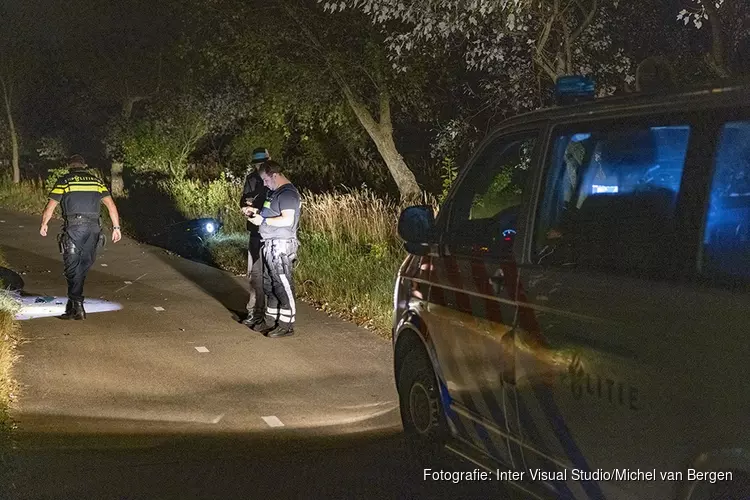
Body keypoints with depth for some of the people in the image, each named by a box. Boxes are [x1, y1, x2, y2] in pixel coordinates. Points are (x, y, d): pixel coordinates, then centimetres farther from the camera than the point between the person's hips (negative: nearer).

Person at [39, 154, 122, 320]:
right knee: (85, 264, 16)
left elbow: (50, 207, 3)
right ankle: (74, 298, 23)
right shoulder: (95, 180, 13)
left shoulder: (64, 181, 4)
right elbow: (111, 205, 6)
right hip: (93, 228, 3)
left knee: (73, 268, 1)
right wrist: (116, 227, 9)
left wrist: (44, 225, 19)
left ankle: (77, 307, -4)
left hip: (73, 227, -3)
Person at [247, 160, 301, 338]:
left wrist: (263, 220, -17)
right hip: (270, 245, 10)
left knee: (283, 285, -6)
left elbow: (287, 220, -22)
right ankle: (271, 321, 22)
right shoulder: (275, 192, 18)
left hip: (281, 245, -10)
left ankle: (287, 325, -1)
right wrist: (256, 212, 12)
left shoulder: (288, 193, -14)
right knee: (269, 284, 14)